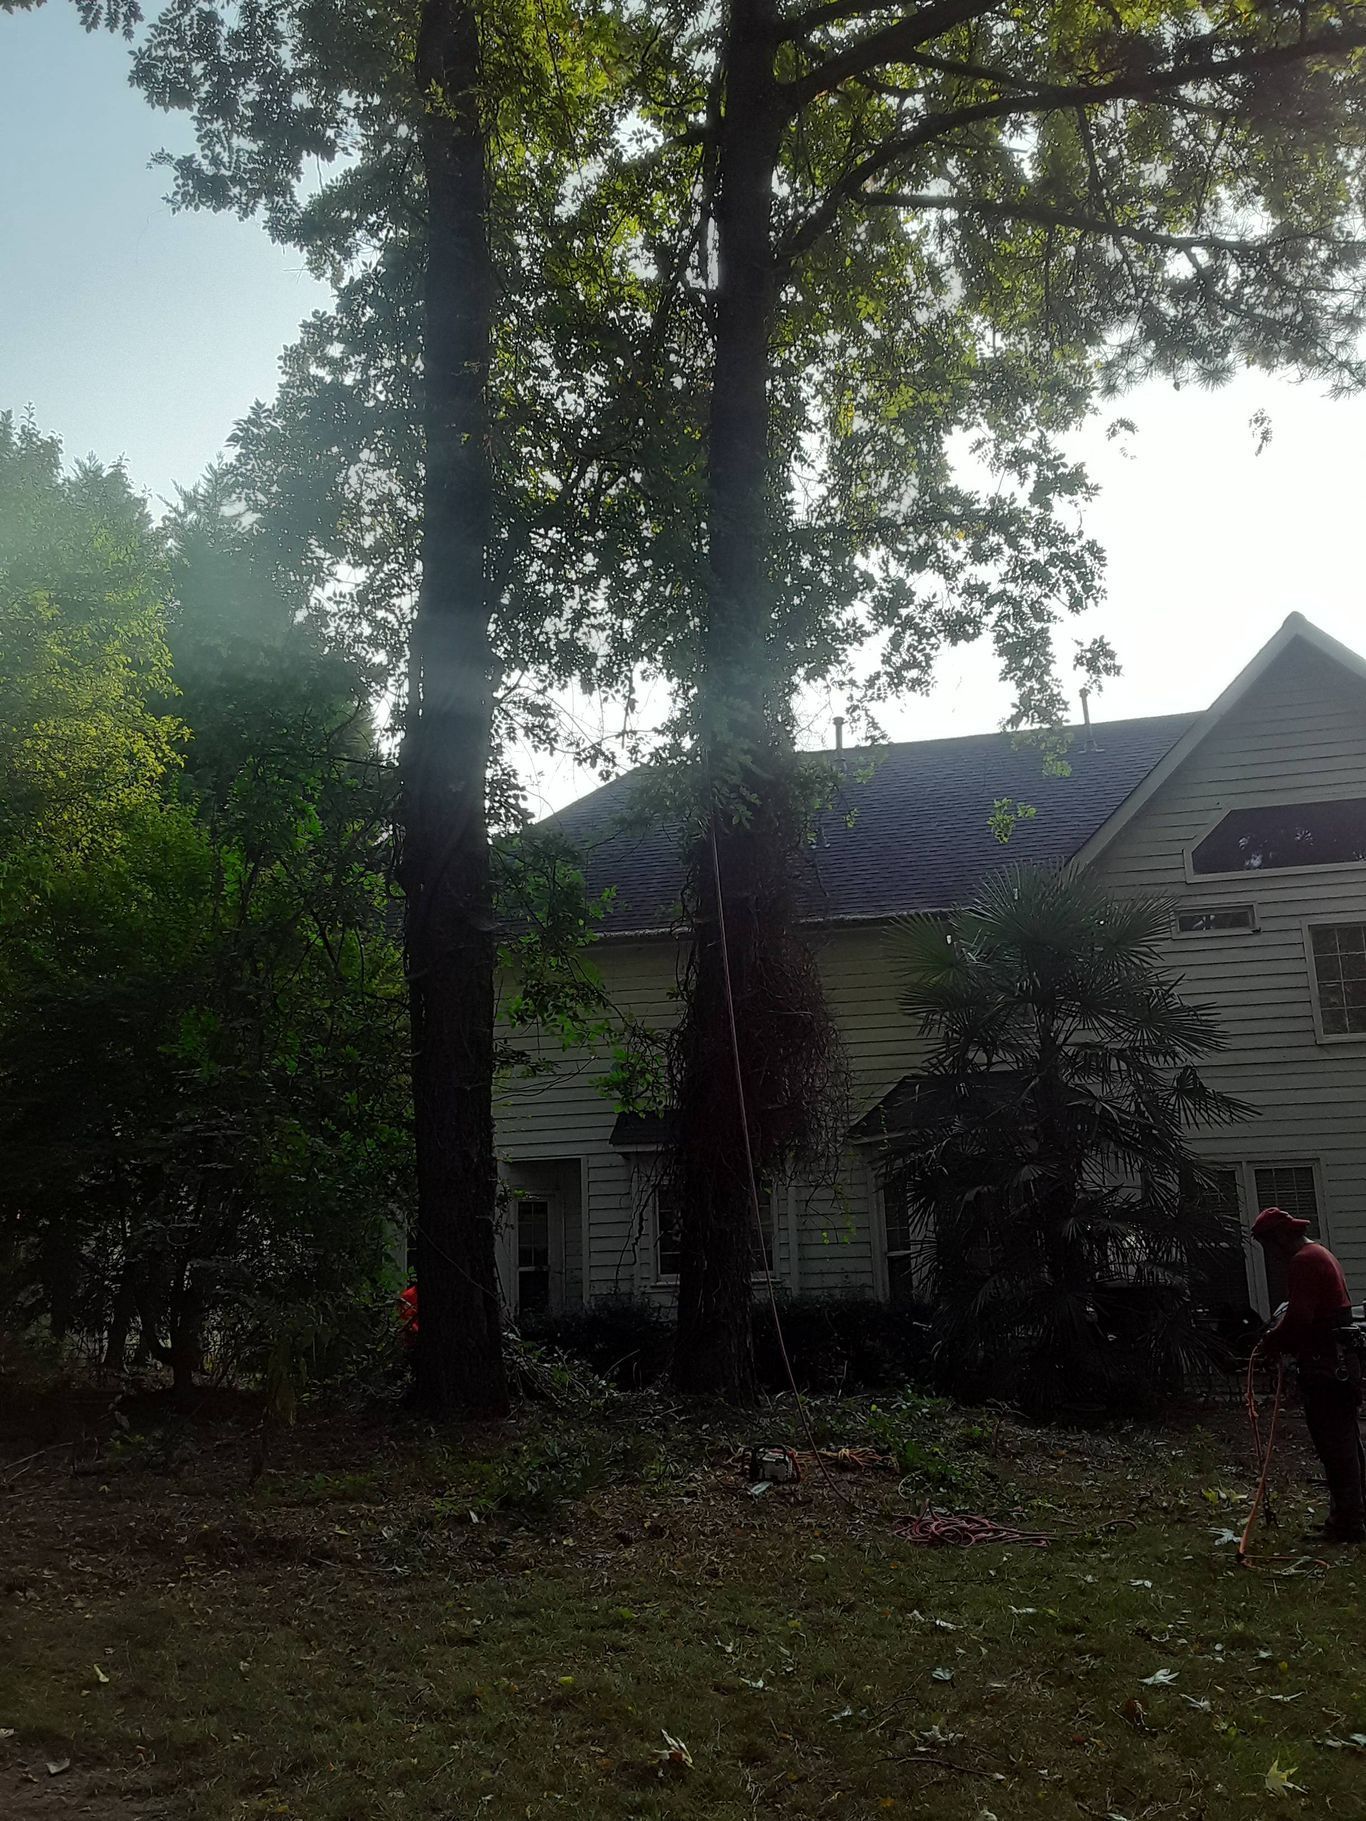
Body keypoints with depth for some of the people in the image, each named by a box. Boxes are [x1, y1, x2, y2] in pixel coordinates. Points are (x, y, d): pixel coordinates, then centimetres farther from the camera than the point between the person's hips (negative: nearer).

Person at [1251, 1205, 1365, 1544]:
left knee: (1334, 1446, -5)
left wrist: (1272, 1341, -7)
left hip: (1324, 1366, -11)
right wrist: (1283, 1336, 11)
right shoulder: (1321, 1255, 18)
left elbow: (1299, 1317, -22)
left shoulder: (1303, 1261, -15)